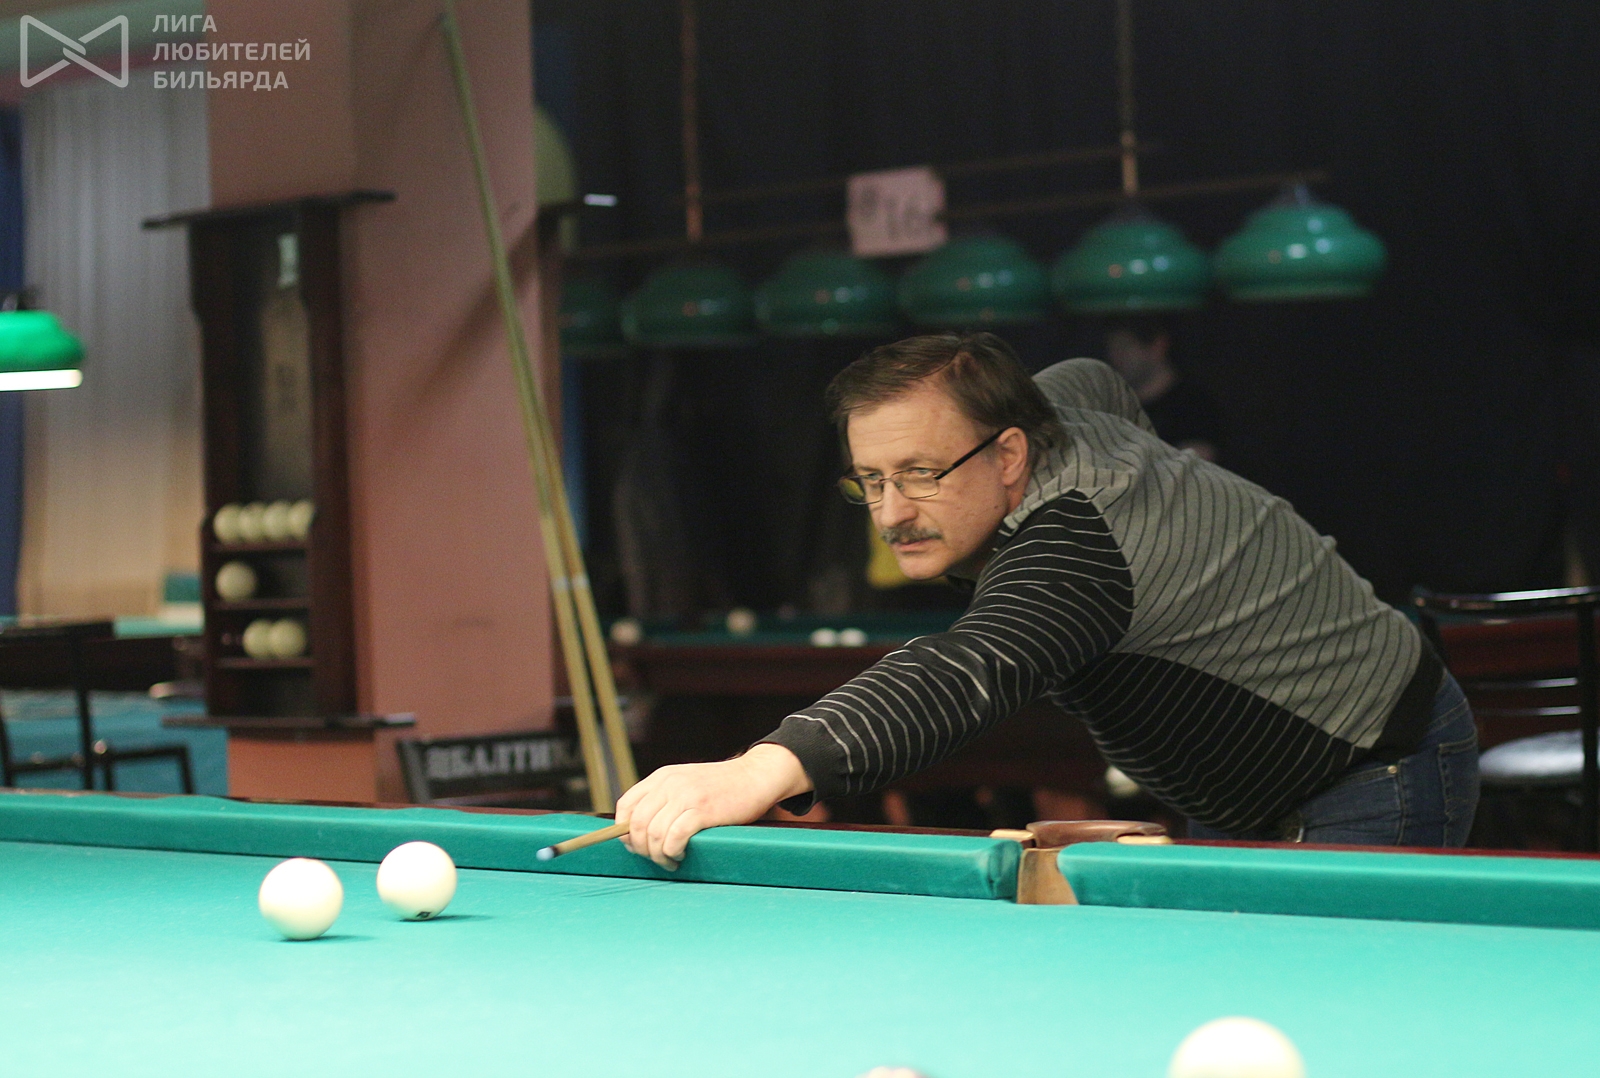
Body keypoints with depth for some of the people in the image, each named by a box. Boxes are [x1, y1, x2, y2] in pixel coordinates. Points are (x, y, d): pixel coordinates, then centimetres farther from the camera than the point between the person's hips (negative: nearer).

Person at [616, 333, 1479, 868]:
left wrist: (764, 771, -72)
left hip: (1377, 780, -11)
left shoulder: (1074, 548, -37)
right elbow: (1100, 382, 24)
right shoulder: (1063, 399, -5)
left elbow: (963, 679, -58)